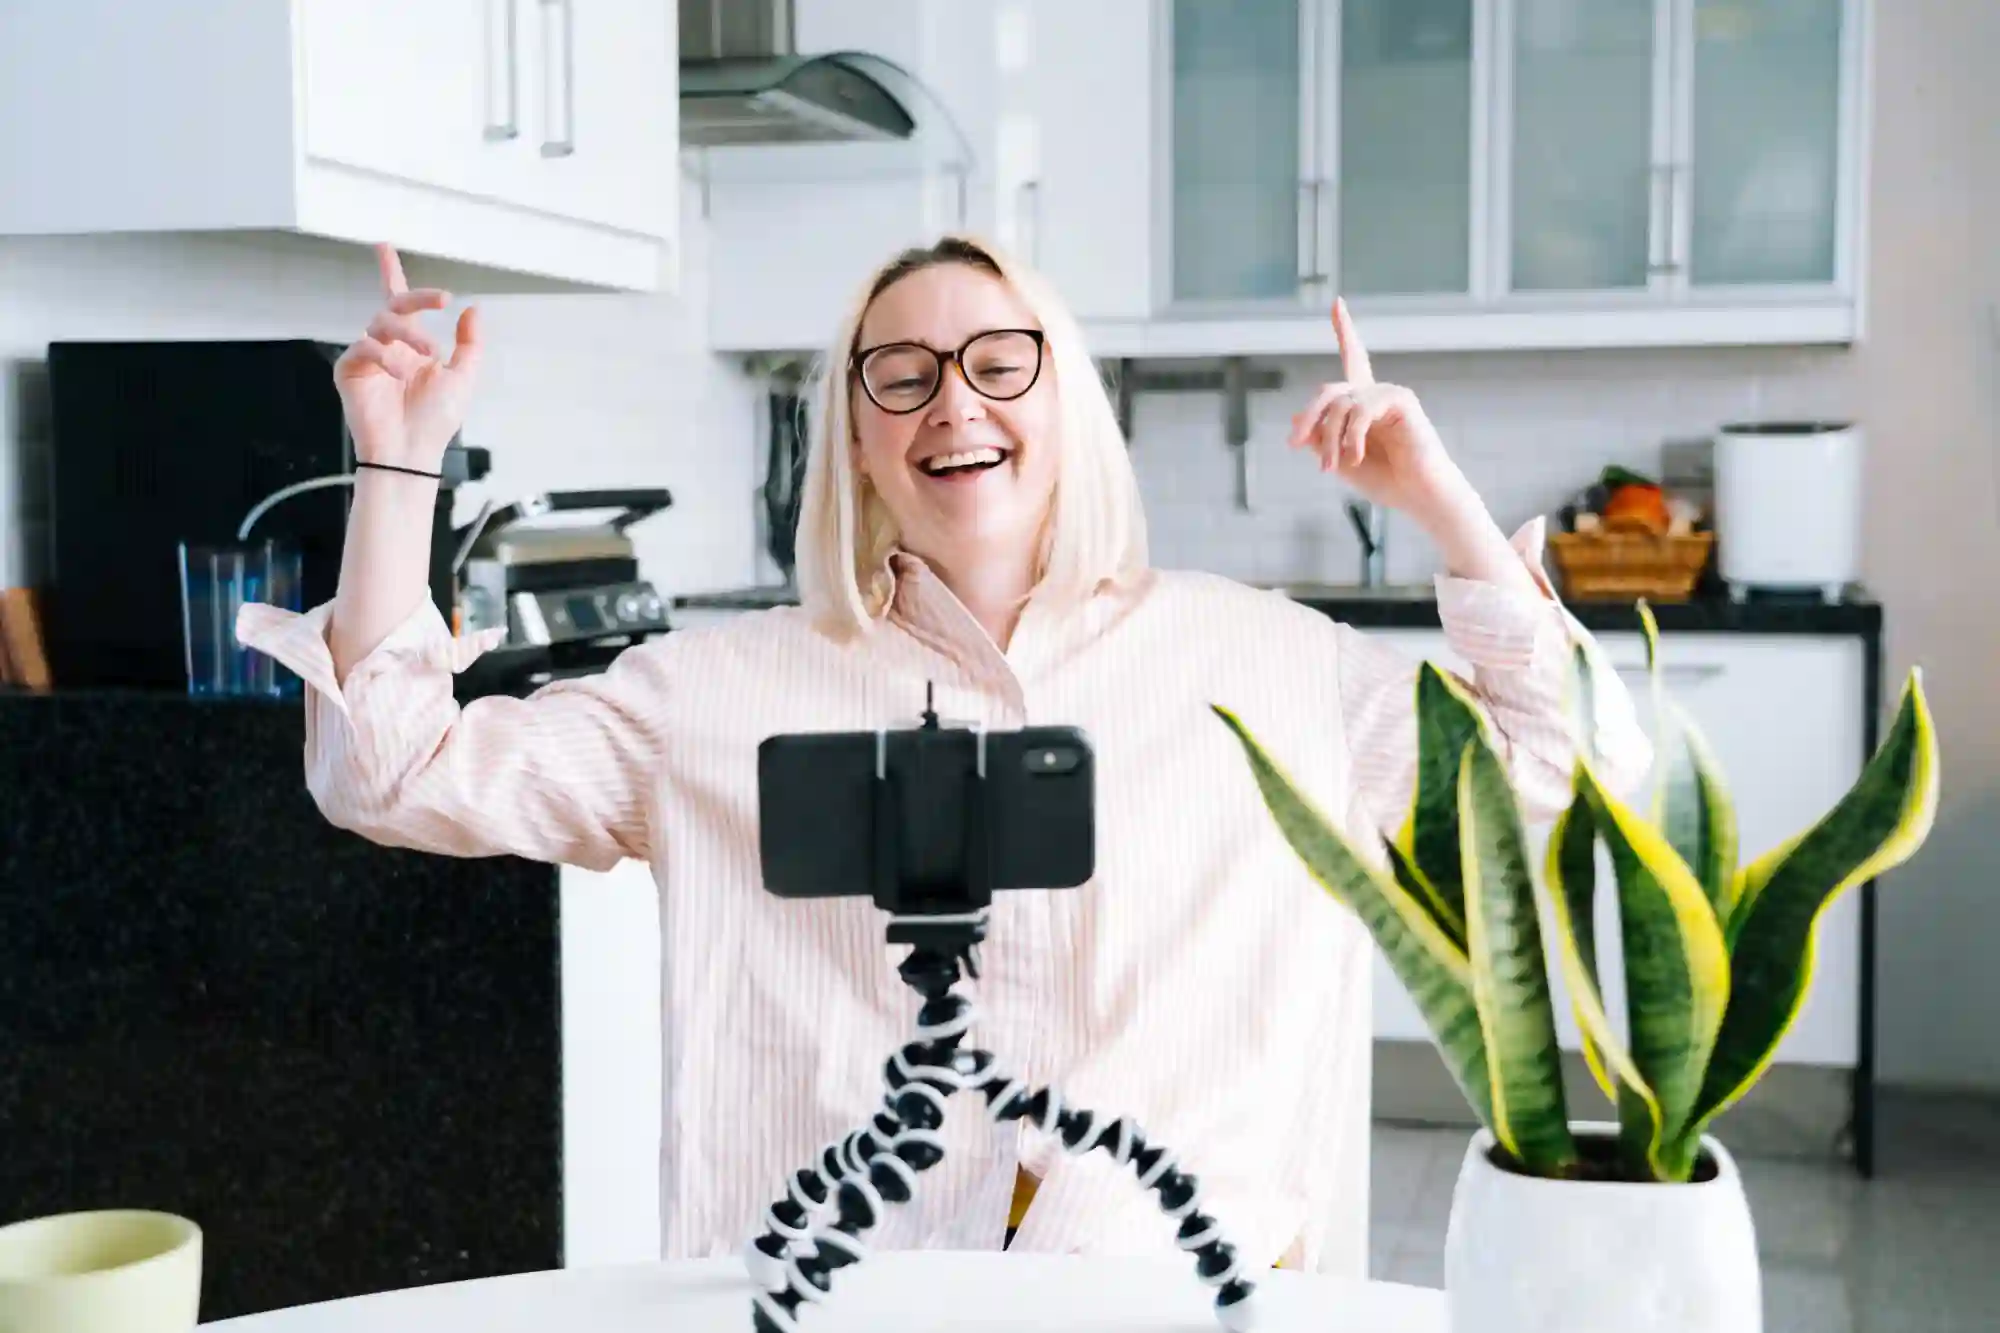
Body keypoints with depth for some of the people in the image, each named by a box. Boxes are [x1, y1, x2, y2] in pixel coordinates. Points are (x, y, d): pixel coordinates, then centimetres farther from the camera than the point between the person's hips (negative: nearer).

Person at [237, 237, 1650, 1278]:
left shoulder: (1257, 658, 9)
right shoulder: (727, 690, 8)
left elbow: (1570, 760, 10)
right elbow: (399, 773, 7)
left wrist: (1439, 498, 3)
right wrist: (399, 465, 0)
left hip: (1186, 1266, 1)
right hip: (842, 1280, -1)